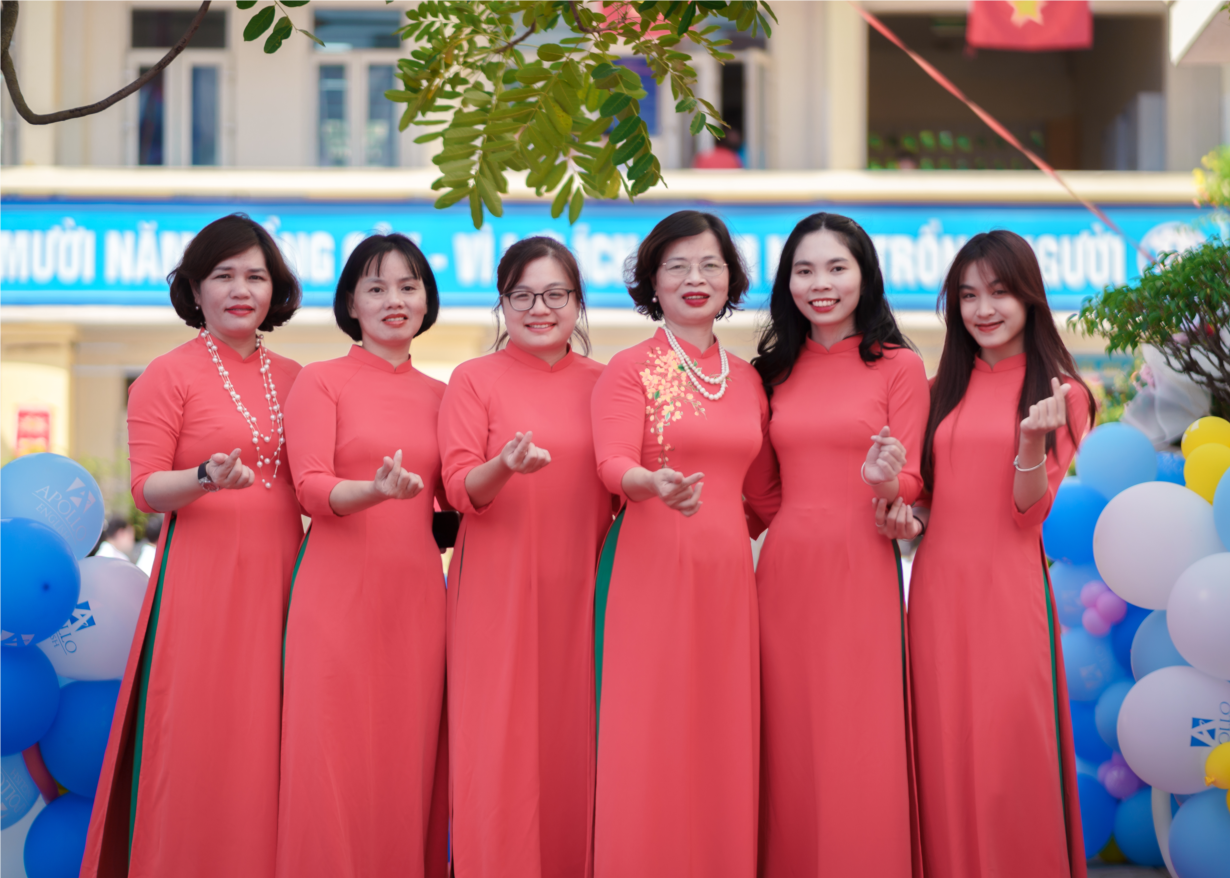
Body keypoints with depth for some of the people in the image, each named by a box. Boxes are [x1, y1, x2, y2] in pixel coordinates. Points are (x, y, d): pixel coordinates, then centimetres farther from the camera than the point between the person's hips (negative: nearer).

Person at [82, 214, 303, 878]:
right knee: (198, 750, -5)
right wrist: (207, 478, -24)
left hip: (281, 576, 5)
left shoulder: (292, 378, 14)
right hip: (203, 579, -4)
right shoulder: (169, 375, -1)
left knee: (268, 747, 4)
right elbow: (146, 488, -6)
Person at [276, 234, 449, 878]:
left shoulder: (438, 396, 15)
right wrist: (377, 491, -25)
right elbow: (311, 487, -7)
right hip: (339, 591, -3)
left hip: (415, 597, 4)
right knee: (336, 764, -5)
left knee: (409, 764, 2)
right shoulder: (322, 381, 3)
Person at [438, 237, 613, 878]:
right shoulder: (474, 379, 4)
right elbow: (459, 487, -5)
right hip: (499, 590, -2)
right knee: (500, 745, -4)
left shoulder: (602, 384, 11)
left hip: (580, 589, 2)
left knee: (572, 738, 2)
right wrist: (506, 466, -25)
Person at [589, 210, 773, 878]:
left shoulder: (747, 378, 14)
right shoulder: (629, 369, 0)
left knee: (723, 743, 3)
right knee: (649, 745, -6)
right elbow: (613, 464, -14)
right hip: (650, 570, -4)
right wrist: (655, 485, -33)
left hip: (727, 574, 4)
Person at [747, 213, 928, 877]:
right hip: (784, 570, 4)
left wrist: (885, 479, -23)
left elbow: (911, 487, -3)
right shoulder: (776, 372, 13)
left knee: (858, 754, -4)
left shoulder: (899, 367, 1)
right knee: (789, 744, 5)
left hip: (860, 572, -4)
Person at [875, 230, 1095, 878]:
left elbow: (1032, 508, -7)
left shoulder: (1059, 394, 1)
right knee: (945, 752, 5)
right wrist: (906, 515, -1)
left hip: (1007, 587, -4)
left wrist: (1033, 440, -23)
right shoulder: (946, 390, 13)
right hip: (939, 586, 4)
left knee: (1008, 750, -4)